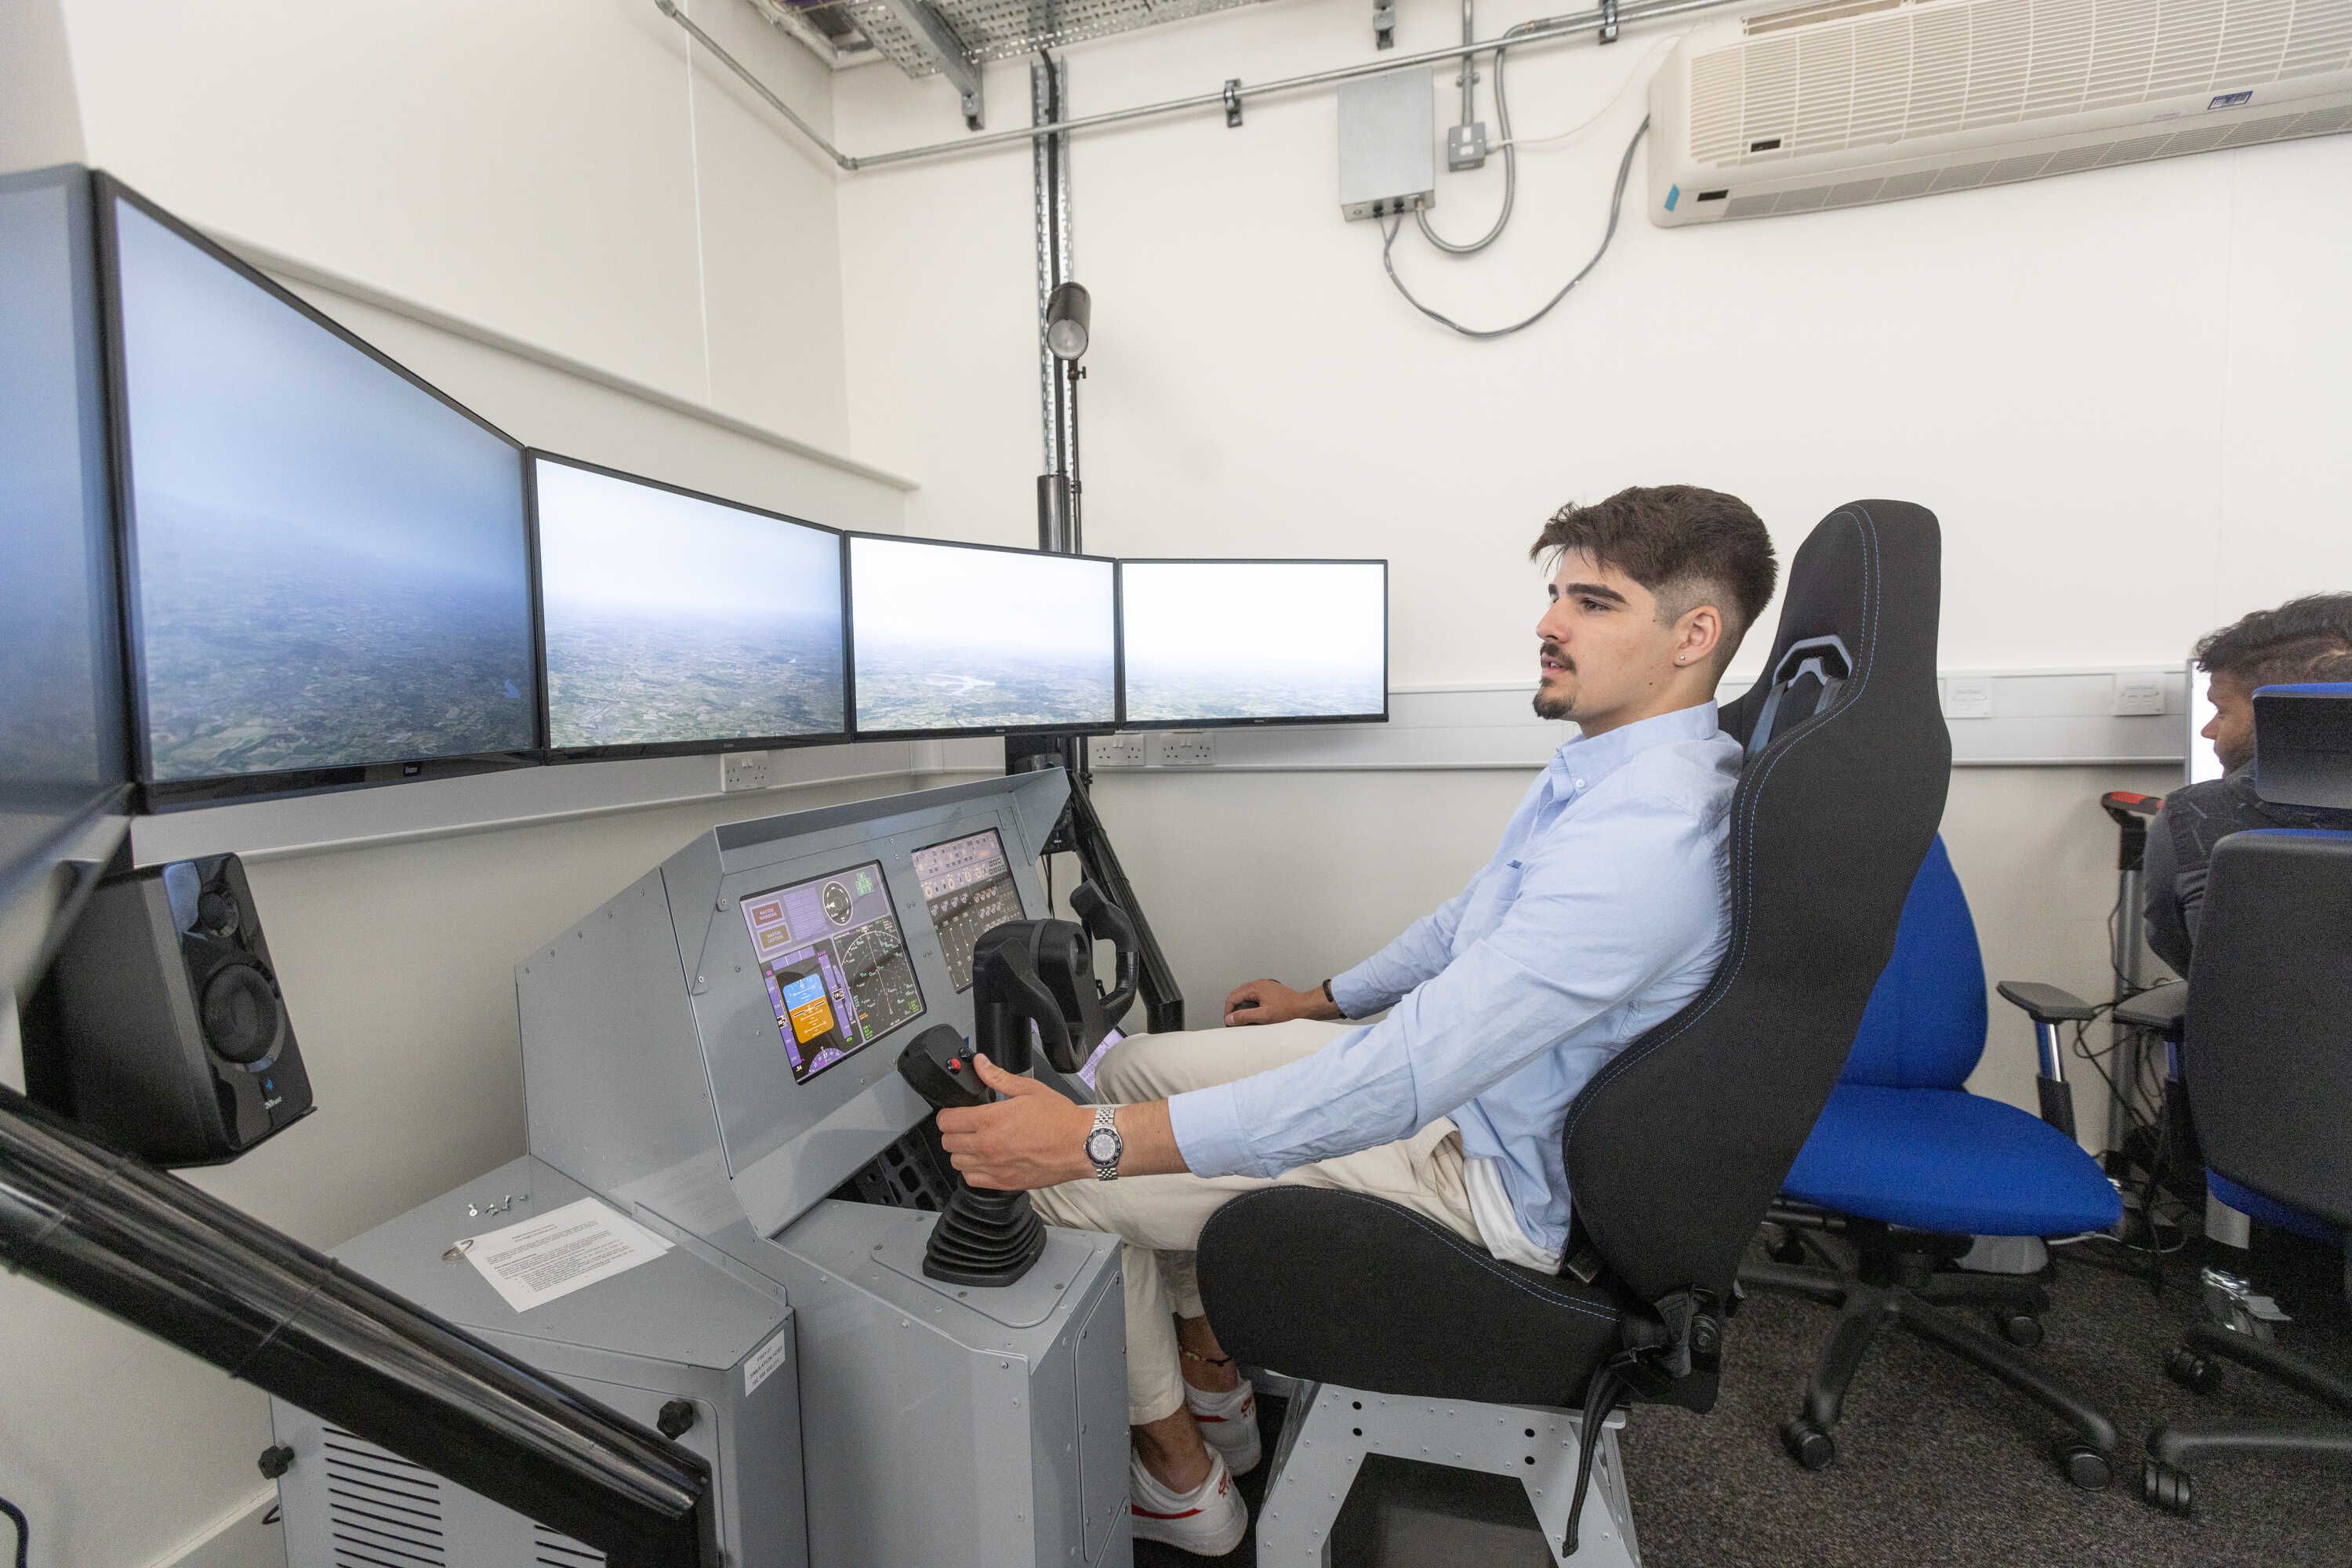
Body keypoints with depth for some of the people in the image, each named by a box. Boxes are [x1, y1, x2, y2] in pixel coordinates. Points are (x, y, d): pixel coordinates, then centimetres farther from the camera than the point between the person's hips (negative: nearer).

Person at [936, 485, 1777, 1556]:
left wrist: (1095, 1142, -37)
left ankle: (1180, 1478, 17)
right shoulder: (1614, 762, 2)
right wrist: (1325, 998, 24)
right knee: (1128, 1065, 13)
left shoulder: (1644, 836, -31)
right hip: (1463, 1075, 10)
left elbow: (1401, 1083, -37)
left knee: (1069, 1181, -9)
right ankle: (1213, 1376, 27)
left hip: (1498, 1173, -10)